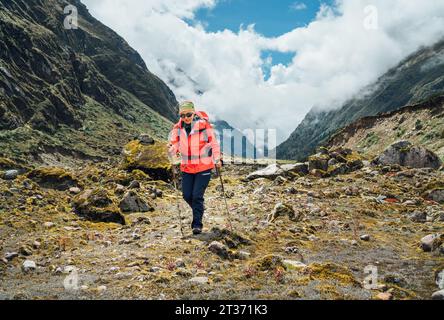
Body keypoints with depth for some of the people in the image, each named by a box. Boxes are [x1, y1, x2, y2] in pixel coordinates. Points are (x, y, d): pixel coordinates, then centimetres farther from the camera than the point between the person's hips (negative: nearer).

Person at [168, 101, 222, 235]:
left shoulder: (204, 125, -11)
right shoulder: (178, 128, -1)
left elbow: (213, 143, -5)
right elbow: (174, 145, 6)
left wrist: (217, 160, -8)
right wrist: (172, 150, -16)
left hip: (204, 167, -4)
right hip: (187, 167, 4)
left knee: (197, 196, -9)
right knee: (187, 195, 8)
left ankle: (197, 224, 3)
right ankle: (199, 210, 38)